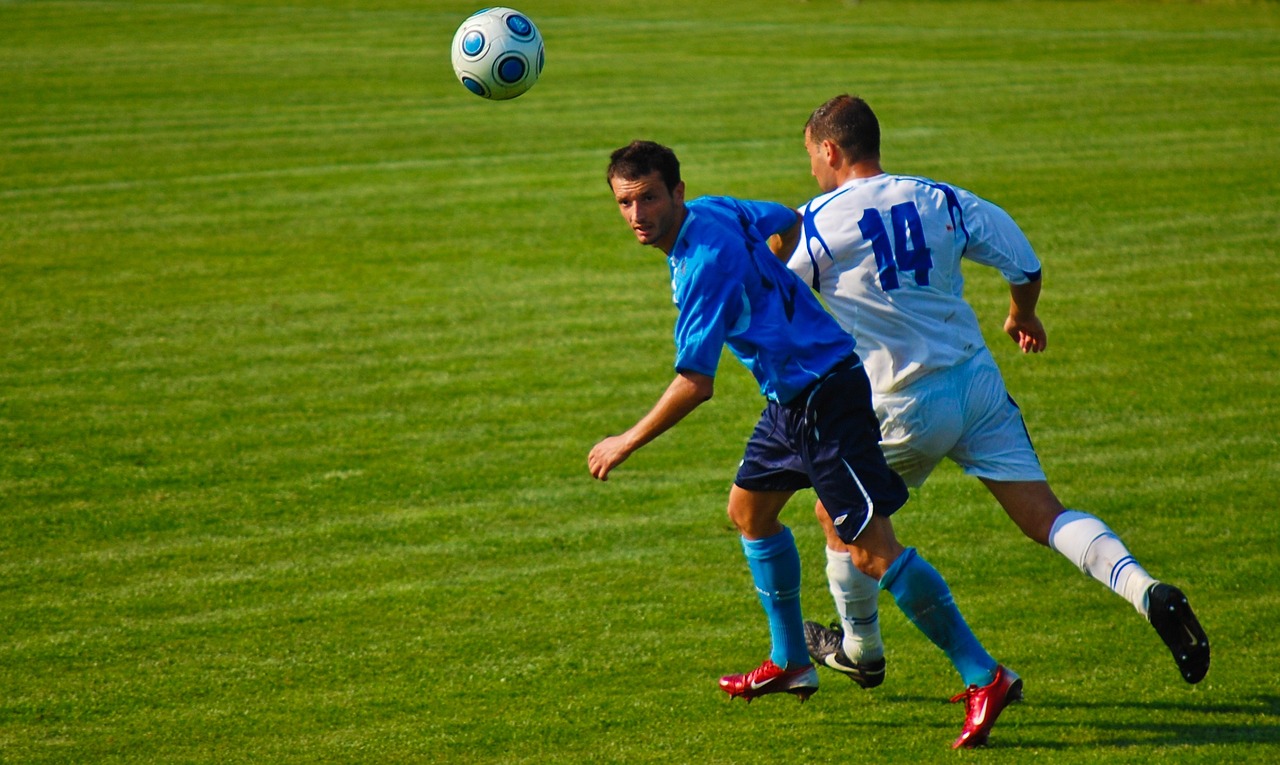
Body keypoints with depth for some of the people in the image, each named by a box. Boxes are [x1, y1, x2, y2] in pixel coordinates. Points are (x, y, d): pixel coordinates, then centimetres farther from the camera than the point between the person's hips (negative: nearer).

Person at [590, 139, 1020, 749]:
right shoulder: (710, 212, 4)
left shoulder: (705, 262, -24)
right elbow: (786, 220, 25)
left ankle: (987, 677, -10)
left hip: (826, 396, -11)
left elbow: (695, 384, -26)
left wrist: (626, 443, -15)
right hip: (790, 395, 11)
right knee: (749, 510, 21)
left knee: (872, 549, -12)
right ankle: (790, 663, 32)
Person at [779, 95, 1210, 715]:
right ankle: (1146, 591, -19)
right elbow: (1024, 263, 7)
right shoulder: (940, 200, 5)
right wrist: (1022, 317, 27)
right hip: (978, 384, 4)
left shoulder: (818, 221, -7)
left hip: (906, 408, -4)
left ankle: (860, 651, 33)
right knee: (1045, 515, 2)